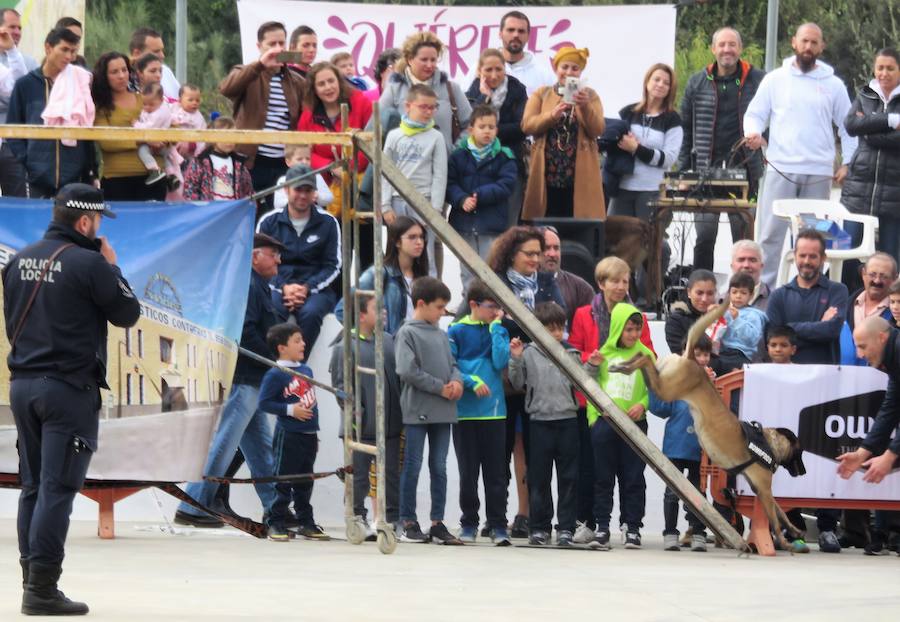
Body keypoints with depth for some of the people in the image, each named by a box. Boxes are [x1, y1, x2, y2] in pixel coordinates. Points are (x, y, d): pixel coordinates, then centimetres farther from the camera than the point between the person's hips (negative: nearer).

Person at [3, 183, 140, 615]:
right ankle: (42, 588, -10)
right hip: (69, 388, -7)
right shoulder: (89, 263, -12)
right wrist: (112, 268, 8)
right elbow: (128, 314, -3)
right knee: (57, 489, -6)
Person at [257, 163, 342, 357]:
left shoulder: (327, 223, 6)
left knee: (310, 312, -35)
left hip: (315, 288, 0)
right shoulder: (269, 222, 7)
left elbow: (333, 266, 6)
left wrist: (307, 288, -11)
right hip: (277, 286, 0)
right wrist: (284, 288, -12)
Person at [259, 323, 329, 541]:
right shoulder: (275, 375, -11)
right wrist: (290, 410, -19)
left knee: (304, 483, 13)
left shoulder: (306, 371, 12)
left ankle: (306, 523, 19)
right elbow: (264, 403, -13)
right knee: (284, 482, -3)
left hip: (309, 436, 7)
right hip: (288, 435, -7)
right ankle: (276, 524, 3)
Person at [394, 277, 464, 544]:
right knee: (412, 467, -1)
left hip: (442, 411, 6)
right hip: (417, 409, -6)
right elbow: (408, 371, -15)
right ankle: (407, 522, 5)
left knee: (440, 468, 7)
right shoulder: (407, 333, -7)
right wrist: (440, 388, -13)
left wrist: (456, 380, -5)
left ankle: (438, 523, 11)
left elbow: (452, 363, 18)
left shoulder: (441, 335, 13)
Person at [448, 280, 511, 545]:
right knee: (468, 471, 6)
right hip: (464, 411, -1)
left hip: (493, 411, 1)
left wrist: (496, 327, -5)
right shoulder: (456, 331, 2)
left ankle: (498, 525, 3)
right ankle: (469, 523, 15)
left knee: (495, 471, 1)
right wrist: (471, 381, -16)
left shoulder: (498, 330, 8)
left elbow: (501, 361, -8)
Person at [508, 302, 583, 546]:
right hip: (540, 420, -1)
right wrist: (515, 360, -8)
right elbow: (518, 384, 4)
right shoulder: (528, 353, 1)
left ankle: (566, 527, 7)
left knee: (568, 477, 2)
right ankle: (539, 527, 12)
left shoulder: (571, 354, 5)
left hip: (567, 419, 1)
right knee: (539, 478, 4)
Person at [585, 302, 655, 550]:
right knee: (603, 478, 4)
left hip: (633, 424, -1)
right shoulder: (604, 354, 7)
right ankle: (602, 527, 8)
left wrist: (642, 404, -11)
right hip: (604, 422, 1)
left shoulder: (646, 355, 3)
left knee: (633, 479, 1)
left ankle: (632, 527, 7)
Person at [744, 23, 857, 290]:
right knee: (770, 233, -4)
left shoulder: (833, 85, 9)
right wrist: (752, 133, -14)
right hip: (780, 169, -1)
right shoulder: (775, 80, 7)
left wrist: (848, 163, 2)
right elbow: (755, 115, 8)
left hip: (819, 174, 1)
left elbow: (848, 126, 12)